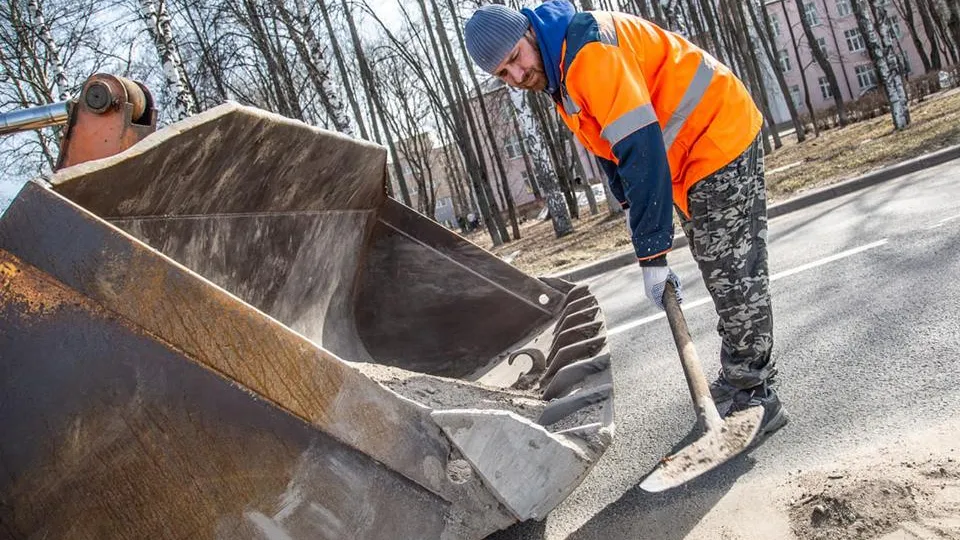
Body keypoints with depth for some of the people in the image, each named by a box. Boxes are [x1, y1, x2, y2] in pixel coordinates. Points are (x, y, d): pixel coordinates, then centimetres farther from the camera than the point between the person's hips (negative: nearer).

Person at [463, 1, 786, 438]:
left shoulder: (589, 49, -28)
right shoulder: (558, 68, 5)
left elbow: (642, 151, -33)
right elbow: (609, 140, 17)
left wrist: (652, 254, -32)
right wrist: (629, 203, 7)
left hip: (719, 137, -10)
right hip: (688, 157, 10)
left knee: (734, 277, -8)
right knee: (720, 276, 15)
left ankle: (750, 397, 2)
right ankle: (741, 384, 26)